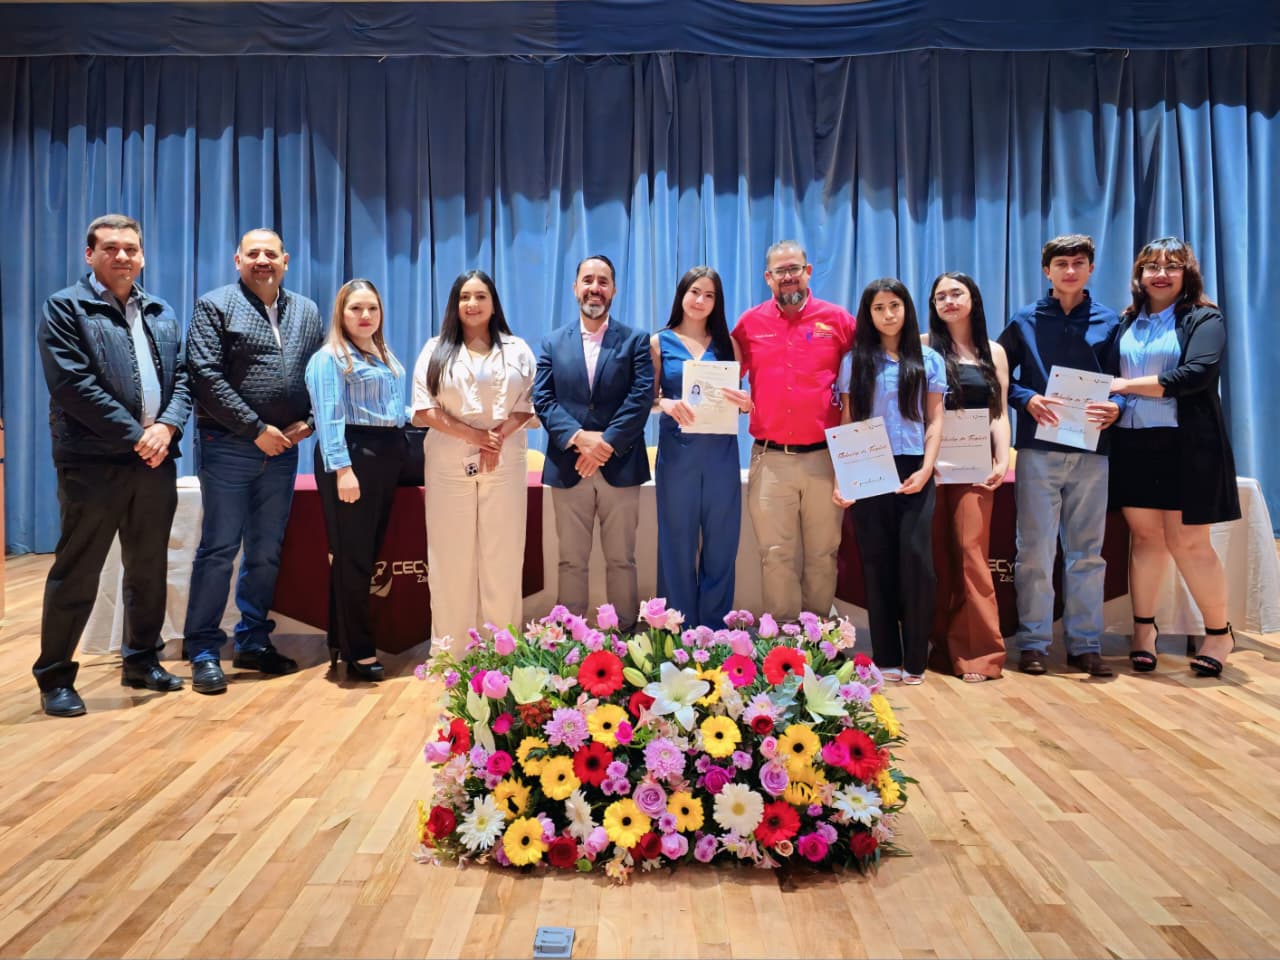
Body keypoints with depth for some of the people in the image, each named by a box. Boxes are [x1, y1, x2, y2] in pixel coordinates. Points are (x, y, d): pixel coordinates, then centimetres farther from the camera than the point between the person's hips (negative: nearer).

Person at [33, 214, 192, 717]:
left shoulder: (162, 314, 16)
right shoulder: (65, 308, -2)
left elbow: (184, 377, 9)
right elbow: (73, 385, -13)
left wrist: (166, 426, -10)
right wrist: (134, 434, -16)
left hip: (155, 460, 6)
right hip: (94, 462, -5)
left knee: (149, 568, 13)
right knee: (76, 572, 2)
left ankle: (142, 660, 27)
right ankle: (55, 676, 14)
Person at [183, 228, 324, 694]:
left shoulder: (307, 312, 13)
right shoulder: (215, 306, -1)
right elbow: (206, 375, -11)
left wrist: (308, 421, -4)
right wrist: (256, 429, -15)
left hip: (283, 448, 5)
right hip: (229, 446, -4)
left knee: (267, 551, 10)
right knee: (219, 548, -2)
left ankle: (253, 642, 22)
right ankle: (203, 651, 8)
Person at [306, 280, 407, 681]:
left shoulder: (387, 356, 19)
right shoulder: (329, 357, -5)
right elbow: (329, 417, -14)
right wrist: (342, 468, -23)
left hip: (387, 455, 8)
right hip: (352, 455, -8)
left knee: (369, 553, 12)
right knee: (352, 556, -3)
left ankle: (342, 642, 24)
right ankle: (358, 652, 4)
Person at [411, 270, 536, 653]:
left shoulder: (517, 350, 10)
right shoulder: (436, 350, 7)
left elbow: (529, 405, 4)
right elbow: (424, 408, -1)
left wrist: (498, 436, -13)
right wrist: (473, 435, -12)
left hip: (504, 466, 1)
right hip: (449, 467, 0)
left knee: (503, 559, 2)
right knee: (451, 559, 2)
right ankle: (450, 653, 9)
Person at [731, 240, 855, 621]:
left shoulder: (838, 320, 3)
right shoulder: (749, 324, 6)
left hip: (824, 457, 0)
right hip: (770, 459, 0)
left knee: (823, 553, 9)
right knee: (776, 554, 3)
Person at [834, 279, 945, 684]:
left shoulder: (929, 360, 8)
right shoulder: (854, 361, 7)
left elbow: (935, 421, 6)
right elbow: (846, 423, 5)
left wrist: (926, 469, -7)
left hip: (914, 472, 0)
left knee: (916, 559, -7)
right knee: (877, 561, 3)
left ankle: (915, 659, 3)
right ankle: (886, 658, 10)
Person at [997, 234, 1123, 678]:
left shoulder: (1108, 322, 9)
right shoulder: (1025, 321, 7)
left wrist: (1115, 407, -13)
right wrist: (1027, 399, -12)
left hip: (1091, 448, 2)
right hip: (1038, 449, -1)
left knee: (1087, 553, 7)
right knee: (1035, 551, 1)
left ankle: (1085, 644, 16)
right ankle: (1033, 642, 10)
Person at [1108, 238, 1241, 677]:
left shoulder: (1204, 319, 0)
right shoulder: (1126, 323, 13)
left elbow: (1196, 375, -16)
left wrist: (1127, 385, -14)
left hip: (1186, 444, -3)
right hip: (1132, 443, 4)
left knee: (1188, 542, 0)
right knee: (1144, 536, 6)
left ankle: (1219, 632, 18)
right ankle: (1143, 627, 18)